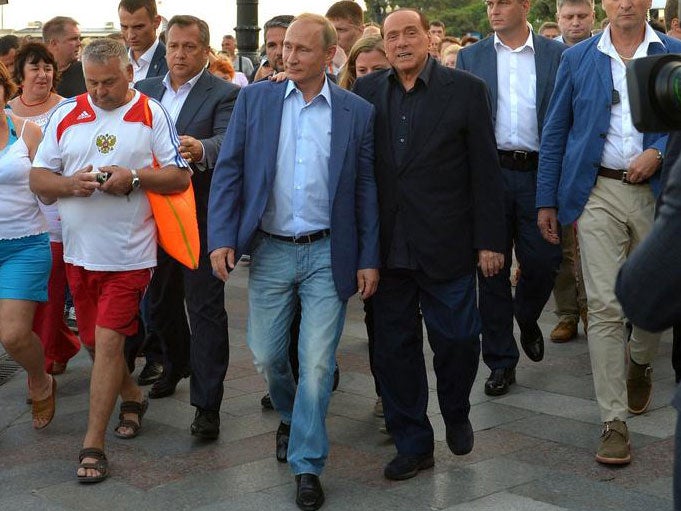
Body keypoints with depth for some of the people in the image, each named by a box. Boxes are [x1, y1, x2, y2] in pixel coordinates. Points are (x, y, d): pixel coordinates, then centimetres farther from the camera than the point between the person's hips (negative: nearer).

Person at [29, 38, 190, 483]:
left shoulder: (151, 114, -2)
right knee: (97, 341, 15)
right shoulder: (66, 115, 6)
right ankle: (132, 396, 42)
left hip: (129, 253, -4)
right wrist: (72, 183, -14)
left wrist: (135, 177, -20)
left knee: (108, 341, -8)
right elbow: (39, 179, 5)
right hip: (79, 250, 4)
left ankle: (93, 445, 0)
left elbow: (180, 177, -5)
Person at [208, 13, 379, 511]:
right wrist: (221, 238, -8)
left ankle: (307, 464, 11)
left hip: (328, 254, -1)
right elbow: (229, 171, 1)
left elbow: (366, 189, 2)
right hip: (270, 250, 2)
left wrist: (369, 259, -1)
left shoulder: (357, 112, 0)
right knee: (267, 354, 11)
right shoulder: (254, 100, 2)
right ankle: (290, 417, 42)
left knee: (317, 362, -2)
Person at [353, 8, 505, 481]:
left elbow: (485, 170, -3)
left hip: (446, 245, -3)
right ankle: (412, 444, 22)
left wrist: (489, 239, -5)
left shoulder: (466, 89, -2)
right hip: (388, 246, 3)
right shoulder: (366, 91, 6)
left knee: (457, 339, 5)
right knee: (394, 346, 8)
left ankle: (456, 415, 35)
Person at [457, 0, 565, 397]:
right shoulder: (470, 57, 8)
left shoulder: (557, 55, 5)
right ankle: (501, 362, 16)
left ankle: (526, 318, 33)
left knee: (543, 261, -1)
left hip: (539, 173, -1)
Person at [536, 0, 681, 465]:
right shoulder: (577, 59, 7)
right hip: (598, 192, -1)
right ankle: (614, 422, -2)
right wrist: (547, 200, 5)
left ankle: (640, 365, 45)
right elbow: (555, 133, 9)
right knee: (605, 305, -7)